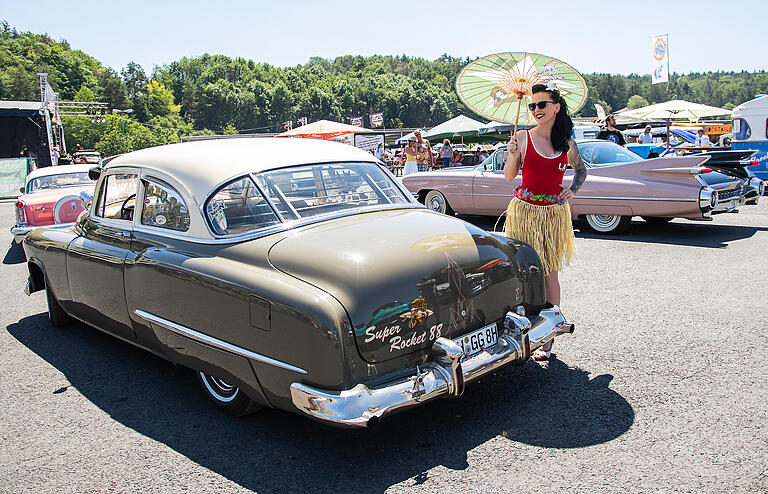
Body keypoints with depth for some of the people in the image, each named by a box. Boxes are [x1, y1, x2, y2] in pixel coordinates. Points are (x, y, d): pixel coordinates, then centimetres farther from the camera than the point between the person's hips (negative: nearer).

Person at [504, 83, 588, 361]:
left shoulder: (567, 143, 6)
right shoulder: (523, 138, -1)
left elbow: (581, 169, 23)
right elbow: (509, 176, -1)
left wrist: (573, 189, 5)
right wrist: (512, 155, -19)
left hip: (554, 213, 2)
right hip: (524, 211, -2)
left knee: (549, 273, 5)